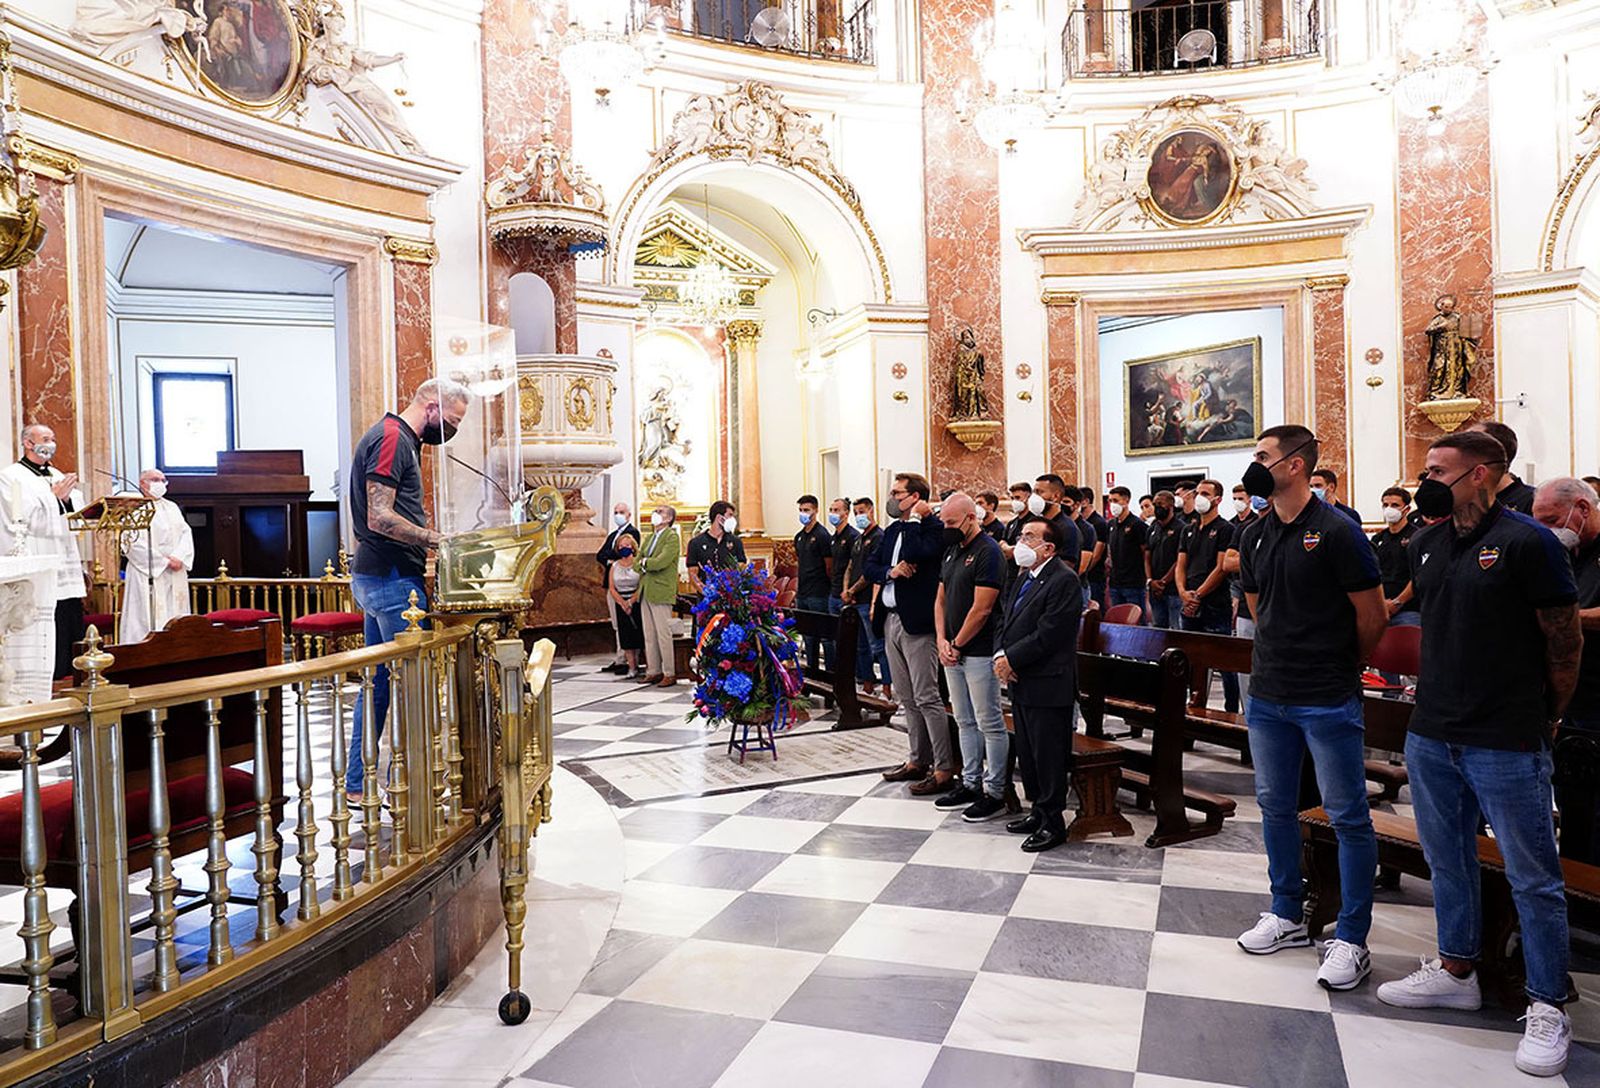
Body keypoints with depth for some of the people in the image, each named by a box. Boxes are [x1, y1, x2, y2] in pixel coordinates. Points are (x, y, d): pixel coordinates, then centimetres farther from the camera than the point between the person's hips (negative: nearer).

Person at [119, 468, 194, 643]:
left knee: (175, 621, 4)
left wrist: (179, 557, -9)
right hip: (147, 574, -5)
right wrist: (164, 561, -15)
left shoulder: (172, 507, 18)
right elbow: (134, 543, -11)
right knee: (149, 618, -8)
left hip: (175, 575, 5)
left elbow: (186, 533, 9)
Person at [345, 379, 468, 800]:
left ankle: (357, 785, 20)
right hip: (393, 580, -11)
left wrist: (432, 540, 13)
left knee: (378, 680, 13)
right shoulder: (392, 438, -14)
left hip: (375, 577, 11)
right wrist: (437, 539, -23)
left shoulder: (401, 438, 19)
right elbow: (380, 518, -22)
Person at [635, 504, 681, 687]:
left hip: (661, 592, -8)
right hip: (645, 592, 8)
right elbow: (637, 563, 17)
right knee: (649, 635, 9)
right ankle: (653, 671, 16)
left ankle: (669, 674, -1)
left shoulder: (672, 537, -6)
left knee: (663, 634, -6)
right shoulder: (649, 538, 20)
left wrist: (644, 563, -2)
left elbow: (661, 562, -18)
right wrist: (644, 569, -2)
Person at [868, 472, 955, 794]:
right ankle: (919, 760, 25)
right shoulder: (892, 530, 15)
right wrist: (890, 571, -8)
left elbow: (914, 554, -27)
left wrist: (914, 519, -14)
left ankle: (944, 770, 0)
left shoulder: (934, 527, -10)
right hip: (891, 620, 9)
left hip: (917, 622, -9)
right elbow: (870, 567, 12)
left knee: (927, 698, -6)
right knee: (908, 699, 15)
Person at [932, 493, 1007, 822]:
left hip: (979, 652, -9)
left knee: (989, 723, 0)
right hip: (952, 651, 9)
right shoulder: (951, 551, 13)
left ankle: (994, 792, 9)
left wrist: (957, 645, -10)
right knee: (965, 721, 16)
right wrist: (942, 641, 1)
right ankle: (970, 784, 26)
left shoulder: (988, 552, -14)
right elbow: (941, 600, 14)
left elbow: (981, 609, -18)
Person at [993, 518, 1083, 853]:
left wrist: (1011, 660, -15)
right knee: (1027, 752, 17)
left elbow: (1048, 634, -21)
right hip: (1021, 683, 9)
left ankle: (1053, 822, 11)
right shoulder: (1024, 579, 15)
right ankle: (1038, 811, 30)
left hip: (1048, 685, -9)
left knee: (1048, 755, 0)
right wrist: (1000, 655, -2)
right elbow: (1006, 622, 16)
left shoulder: (1064, 580, -14)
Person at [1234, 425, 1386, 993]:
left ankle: (1351, 939, 15)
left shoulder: (1336, 531, -14)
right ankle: (1287, 915, 31)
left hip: (1328, 701, -7)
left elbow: (1372, 617, -8)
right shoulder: (1254, 535, 6)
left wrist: (1339, 667, 5)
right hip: (1267, 695, 7)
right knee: (1275, 806, 15)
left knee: (1348, 816, 3)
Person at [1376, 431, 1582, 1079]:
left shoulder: (1526, 542, -12)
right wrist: (1440, 695, 16)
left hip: (1507, 744, -7)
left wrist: (1542, 718, 3)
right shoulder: (1426, 546, 7)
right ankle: (1457, 971, 34)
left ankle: (1547, 1008, 18)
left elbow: (1565, 643, -7)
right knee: (1448, 861, 18)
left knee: (1532, 878, 5)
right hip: (1431, 736, 7)